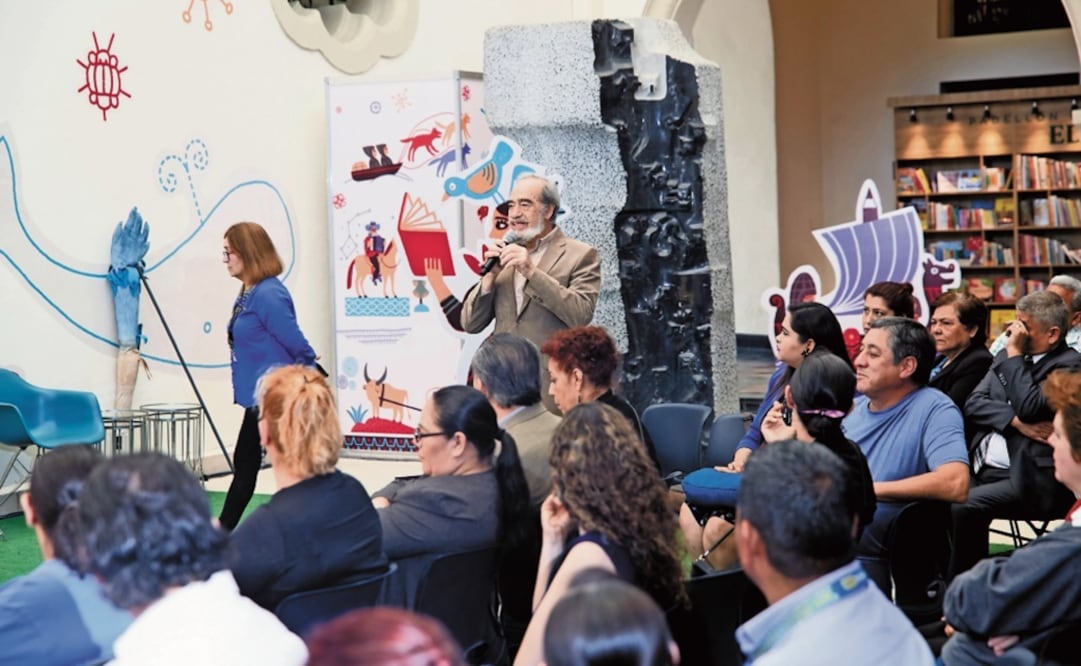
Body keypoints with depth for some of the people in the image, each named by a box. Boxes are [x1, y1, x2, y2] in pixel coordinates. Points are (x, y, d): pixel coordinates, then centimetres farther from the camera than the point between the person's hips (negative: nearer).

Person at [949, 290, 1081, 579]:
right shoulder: (1008, 357, 18)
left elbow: (1029, 407, -17)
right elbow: (973, 403, 7)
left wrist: (1014, 354, -9)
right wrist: (1015, 421, -11)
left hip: (1026, 478, -7)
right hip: (981, 469, 7)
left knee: (964, 507, -29)